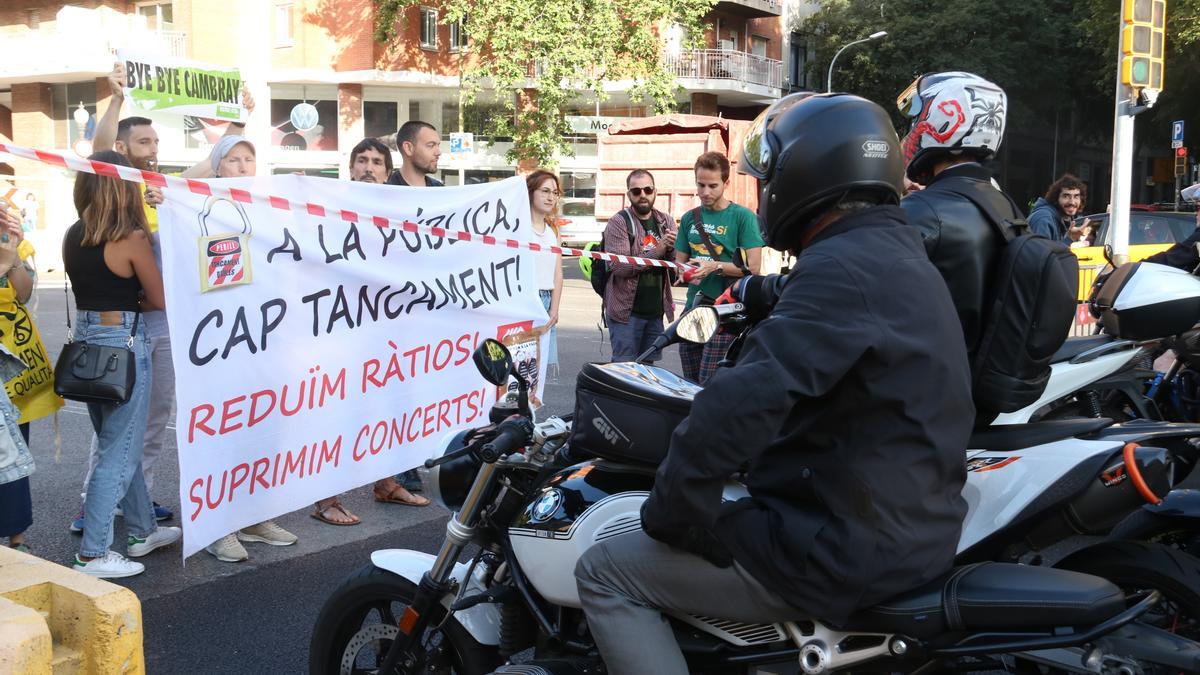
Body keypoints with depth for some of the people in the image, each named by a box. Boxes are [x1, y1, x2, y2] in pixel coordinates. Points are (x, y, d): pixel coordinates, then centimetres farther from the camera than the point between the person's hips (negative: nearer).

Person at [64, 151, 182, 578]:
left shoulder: (72, 237, 5)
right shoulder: (131, 238, -15)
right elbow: (159, 300, -7)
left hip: (85, 341, 8)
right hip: (123, 345, -8)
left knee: (119, 444, 19)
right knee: (120, 453, 1)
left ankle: (143, 531, 33)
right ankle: (93, 554, 4)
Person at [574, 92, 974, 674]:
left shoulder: (842, 265, -20)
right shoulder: (901, 255, 13)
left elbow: (744, 402, -28)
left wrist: (671, 512, -16)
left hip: (849, 550, -10)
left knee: (605, 573, -3)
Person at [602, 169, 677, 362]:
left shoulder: (666, 222, 11)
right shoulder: (619, 223, -5)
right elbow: (619, 267, -17)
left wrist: (672, 248, -14)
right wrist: (657, 251, -23)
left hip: (655, 310, 5)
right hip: (626, 311, -5)